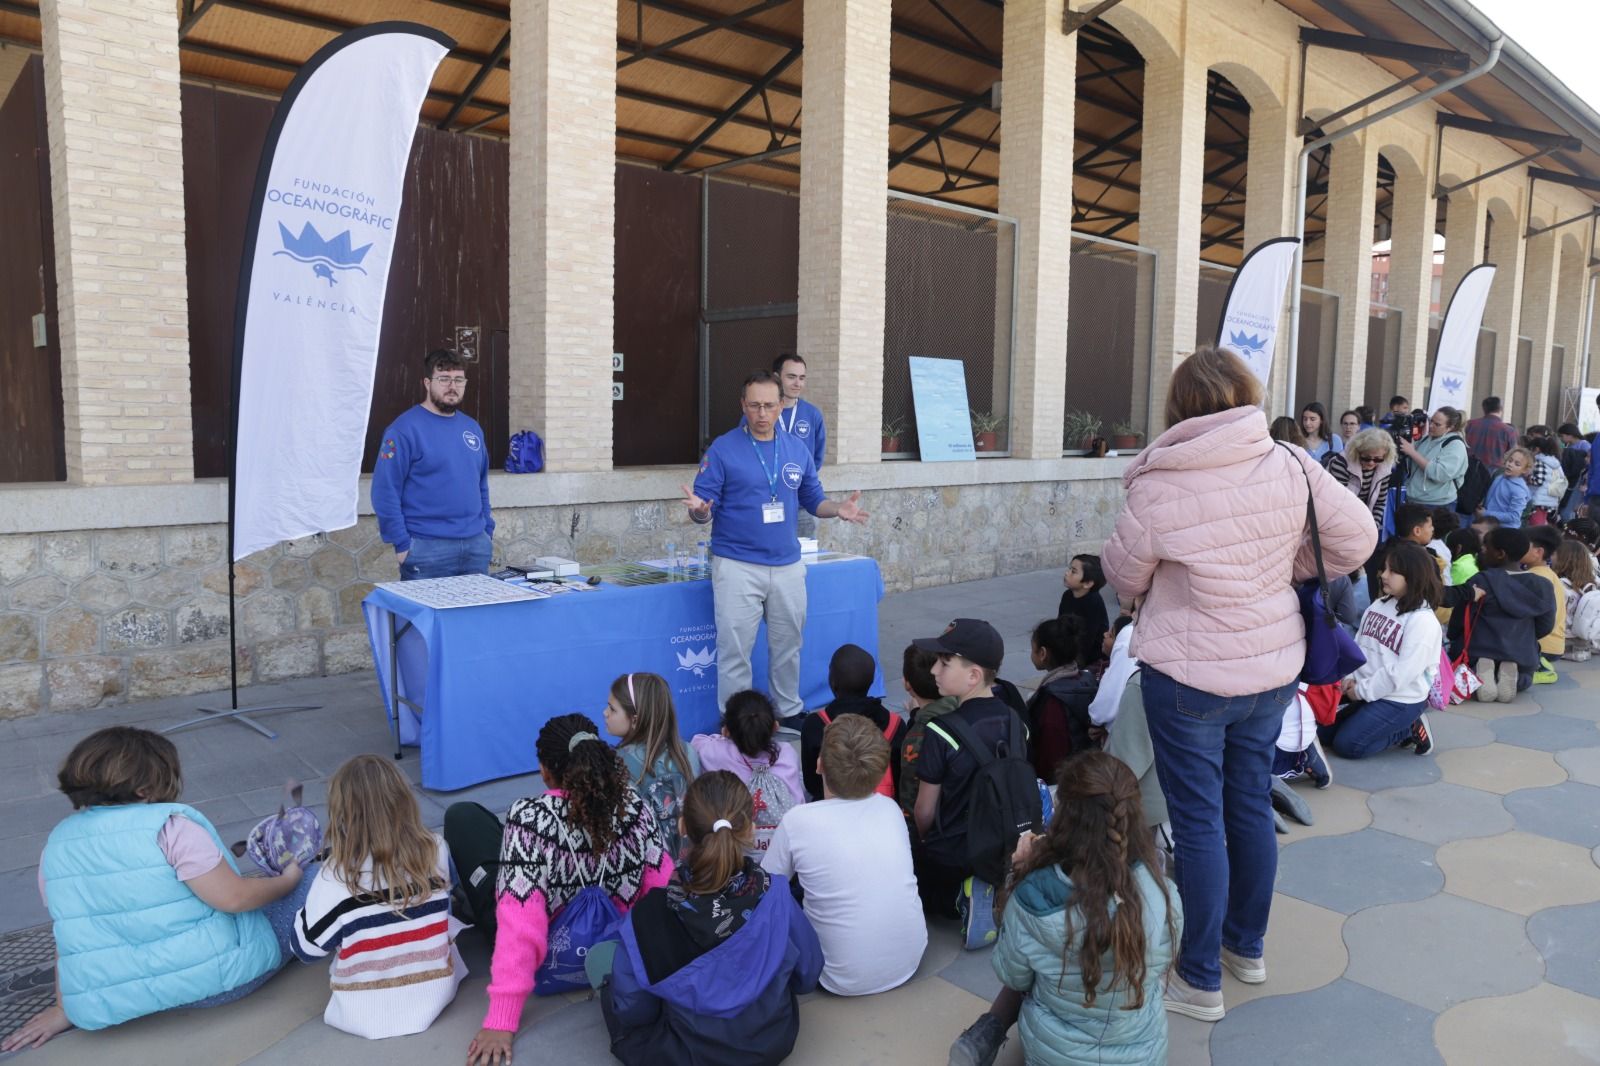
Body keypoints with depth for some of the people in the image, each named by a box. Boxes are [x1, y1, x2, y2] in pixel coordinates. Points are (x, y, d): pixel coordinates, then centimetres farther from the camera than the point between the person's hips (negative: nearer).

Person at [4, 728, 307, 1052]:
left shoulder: (57, 844, 2)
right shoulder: (169, 825, -19)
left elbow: (70, 934, 8)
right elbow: (233, 897, -21)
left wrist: (65, 1008, 18)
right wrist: (287, 879, -4)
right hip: (218, 977, -7)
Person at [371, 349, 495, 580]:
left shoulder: (473, 428, 12)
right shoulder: (405, 429, -8)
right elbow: (385, 491, -12)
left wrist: (487, 531, 13)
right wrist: (402, 544, -13)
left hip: (476, 546, 6)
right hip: (427, 549, -6)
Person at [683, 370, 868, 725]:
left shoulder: (798, 449, 7)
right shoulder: (723, 449, -6)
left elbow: (813, 500, 14)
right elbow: (704, 509, -6)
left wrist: (839, 509, -6)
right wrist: (698, 509, -30)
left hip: (788, 565, 4)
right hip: (737, 566, -4)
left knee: (788, 646, 16)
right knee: (735, 650, 0)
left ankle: (790, 710, 35)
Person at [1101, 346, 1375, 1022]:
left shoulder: (1157, 489, -19)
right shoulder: (1289, 466, -9)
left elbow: (1123, 578, -5)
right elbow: (1356, 539, 0)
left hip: (1187, 674, -5)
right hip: (1273, 668, 5)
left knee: (1199, 822, 6)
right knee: (1251, 804, 20)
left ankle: (1200, 981, 19)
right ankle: (1247, 946, 39)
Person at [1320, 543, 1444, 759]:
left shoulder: (1423, 621, -19)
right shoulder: (1378, 605, 6)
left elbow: (1403, 672, -23)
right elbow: (1358, 646, 10)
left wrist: (1362, 690, -17)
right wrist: (1350, 678, -5)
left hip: (1400, 700, -8)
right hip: (1366, 691, 8)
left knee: (1347, 744, -15)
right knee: (1322, 733, 6)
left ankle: (1411, 729, 4)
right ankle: (1403, 726, 13)